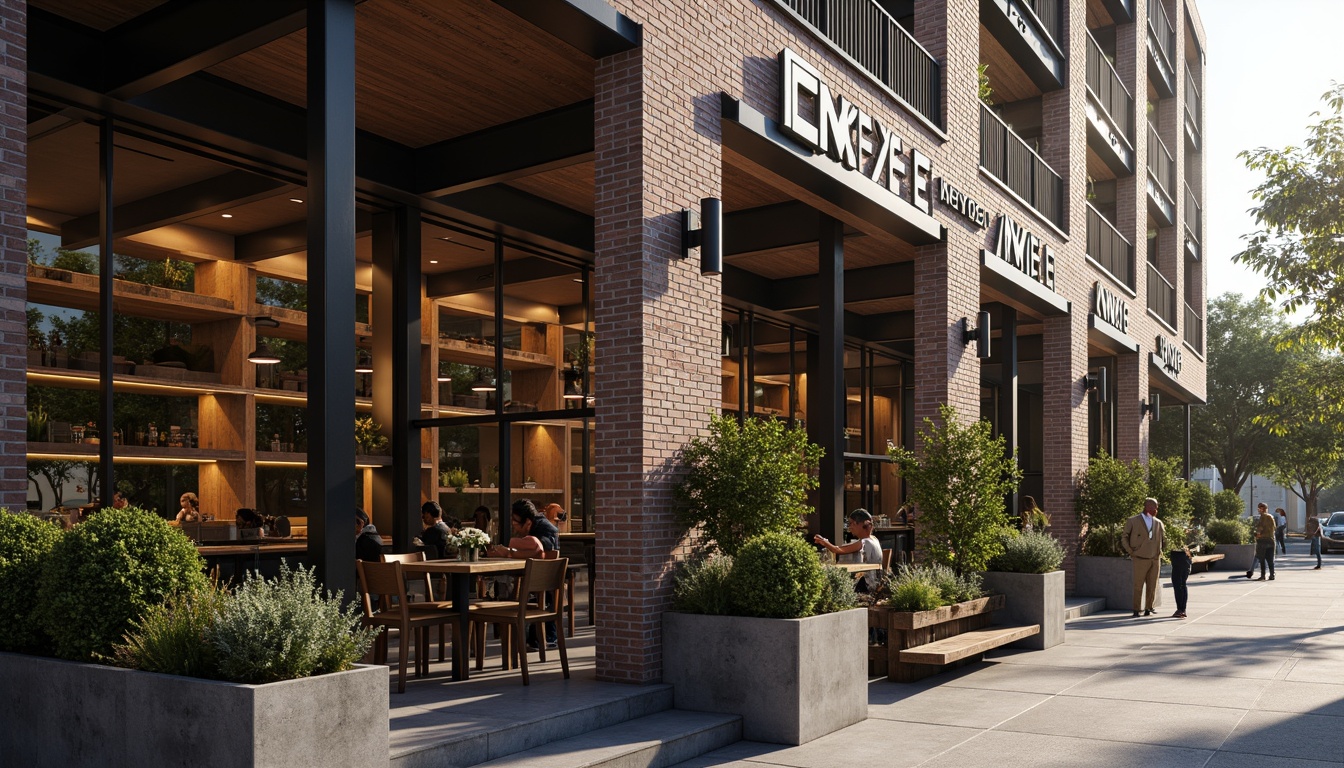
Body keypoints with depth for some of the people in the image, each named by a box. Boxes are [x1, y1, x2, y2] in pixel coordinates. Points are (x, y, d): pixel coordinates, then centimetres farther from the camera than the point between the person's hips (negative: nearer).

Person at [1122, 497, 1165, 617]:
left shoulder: (1158, 523, 15)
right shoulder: (1133, 521, 3)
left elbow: (1164, 540, 26)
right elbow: (1124, 539, 5)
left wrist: (1159, 553, 16)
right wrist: (1131, 553, -1)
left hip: (1155, 560, 4)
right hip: (1140, 560, -4)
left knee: (1152, 586, 3)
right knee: (1138, 586, -4)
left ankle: (1148, 609, 11)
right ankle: (1136, 611, 1)